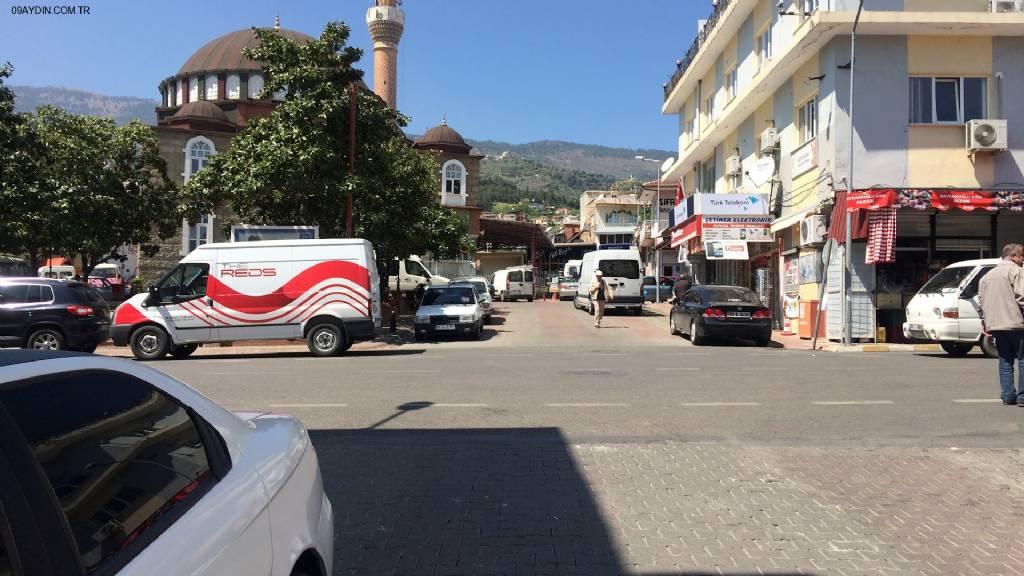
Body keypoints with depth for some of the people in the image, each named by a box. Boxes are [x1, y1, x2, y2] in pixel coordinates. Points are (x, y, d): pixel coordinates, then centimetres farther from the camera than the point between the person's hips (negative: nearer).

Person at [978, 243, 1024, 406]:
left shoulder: (987, 275, 19)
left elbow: (981, 300, 18)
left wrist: (985, 322, 20)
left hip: (995, 325, 7)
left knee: (1005, 361, 11)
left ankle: (1008, 396, 9)